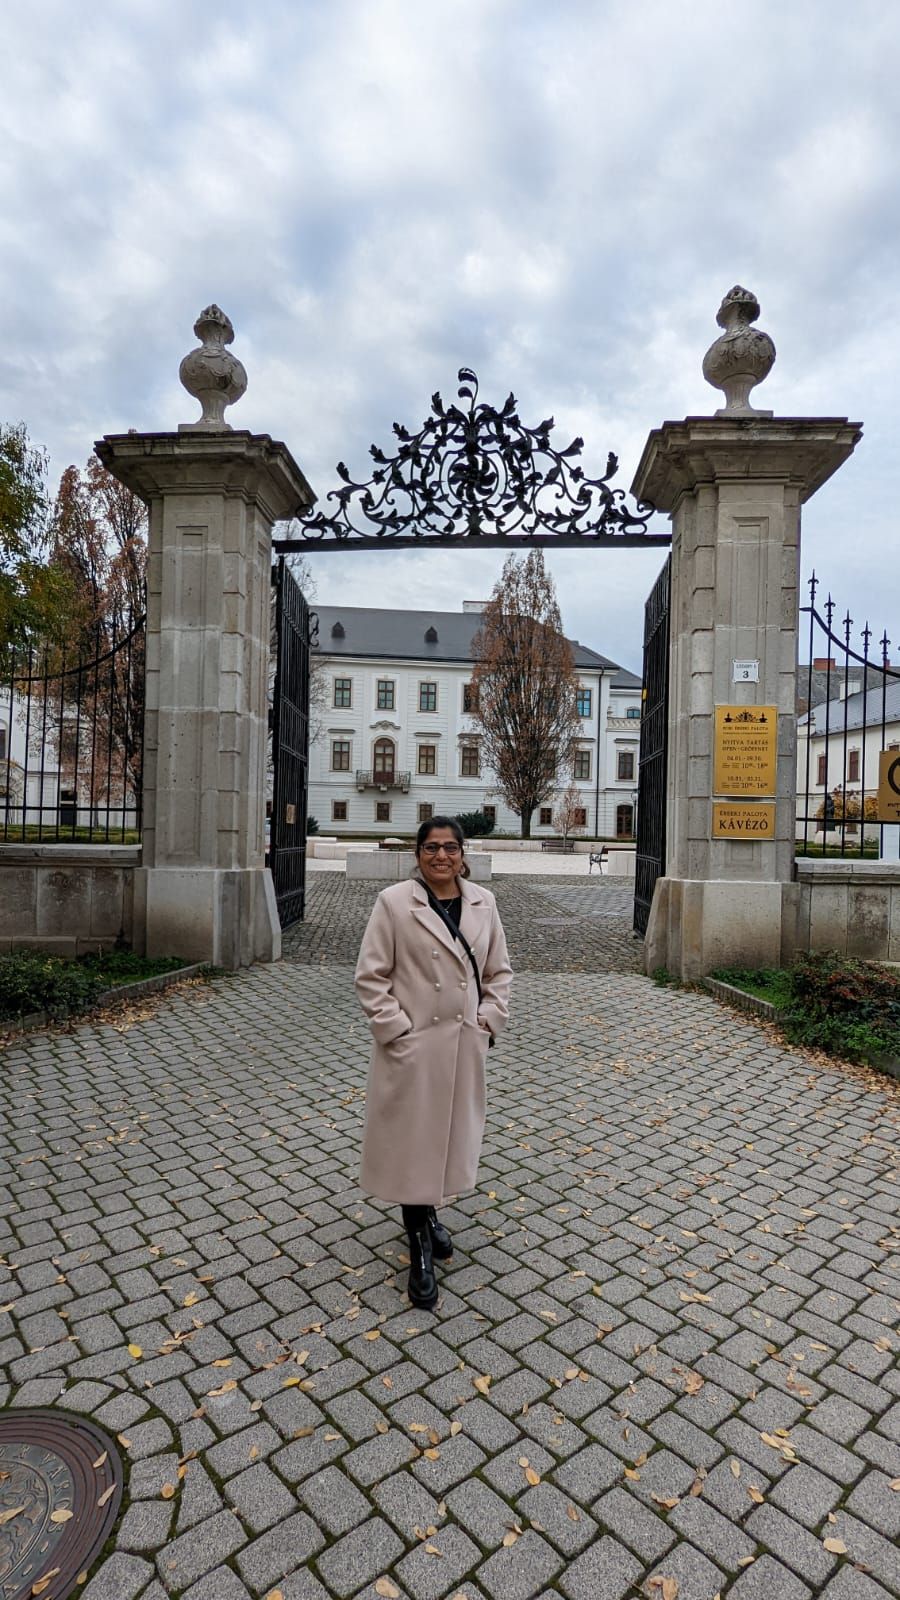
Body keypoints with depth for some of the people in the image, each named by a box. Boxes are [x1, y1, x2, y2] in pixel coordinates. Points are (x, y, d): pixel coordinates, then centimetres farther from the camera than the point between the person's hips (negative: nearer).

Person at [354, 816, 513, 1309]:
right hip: (412, 1045, -4)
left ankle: (430, 1215, 46)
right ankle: (420, 1249, 25)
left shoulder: (483, 902, 1)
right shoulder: (393, 902, -11)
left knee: (452, 1134, 20)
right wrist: (396, 1030, -14)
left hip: (465, 1045, 4)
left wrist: (489, 1020, 0)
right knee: (412, 1142, 6)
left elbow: (499, 970, 9)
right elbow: (370, 977, -9)